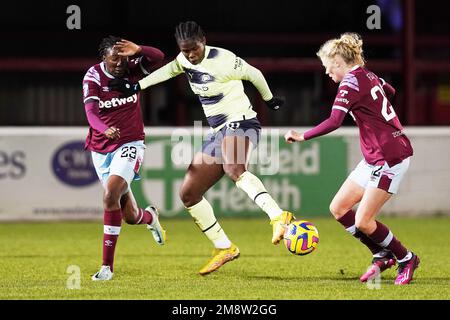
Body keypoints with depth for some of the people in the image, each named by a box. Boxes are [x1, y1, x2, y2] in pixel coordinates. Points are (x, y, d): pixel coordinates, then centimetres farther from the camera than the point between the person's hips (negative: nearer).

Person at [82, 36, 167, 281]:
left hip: (130, 144, -2)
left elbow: (158, 57, -20)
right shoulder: (93, 77, -9)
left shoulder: (132, 69, -5)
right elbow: (91, 110, -22)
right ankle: (150, 217, 48)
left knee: (110, 195, -27)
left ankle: (107, 265, -21)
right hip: (101, 148, 2)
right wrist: (105, 129, -43)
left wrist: (137, 50, -40)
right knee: (130, 216, 7)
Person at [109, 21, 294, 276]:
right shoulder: (184, 61, 6)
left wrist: (270, 99, 15)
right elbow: (168, 70, 28)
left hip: (241, 123, -9)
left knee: (233, 170, -41)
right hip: (219, 132, 9)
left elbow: (254, 74, -1)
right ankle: (224, 248, 13)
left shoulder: (223, 61, -16)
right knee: (188, 194, 6)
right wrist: (136, 86, 27)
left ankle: (278, 216, -56)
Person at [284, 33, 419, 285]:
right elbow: (391, 92, 32)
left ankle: (407, 259, 11)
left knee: (363, 222, -8)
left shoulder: (351, 82, -16)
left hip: (389, 157, -9)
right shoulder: (368, 76, 11)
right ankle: (383, 256, 18)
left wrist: (303, 137, -21)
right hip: (375, 158, 9)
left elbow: (334, 122, -26)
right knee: (339, 208, 7)